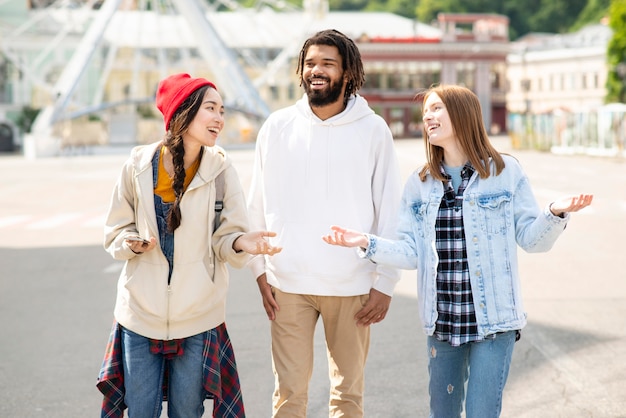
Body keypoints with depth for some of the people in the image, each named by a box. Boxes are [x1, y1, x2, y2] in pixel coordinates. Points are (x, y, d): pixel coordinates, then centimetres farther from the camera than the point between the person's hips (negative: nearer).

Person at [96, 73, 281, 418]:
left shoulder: (220, 170, -6)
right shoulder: (139, 166, -6)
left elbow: (224, 238, -5)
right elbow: (115, 232, 3)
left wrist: (240, 242, -27)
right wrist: (133, 243, -18)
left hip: (197, 317, 0)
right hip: (141, 312, 0)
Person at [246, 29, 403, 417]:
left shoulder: (373, 130, -3)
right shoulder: (278, 126, 1)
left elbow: (390, 210, -1)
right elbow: (258, 205, 6)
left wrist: (385, 283, -3)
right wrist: (261, 270, 2)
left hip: (352, 284, -1)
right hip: (288, 283, 1)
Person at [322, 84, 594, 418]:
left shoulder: (505, 172, -2)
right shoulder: (419, 183, 7)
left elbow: (530, 238, -1)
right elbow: (412, 253, 3)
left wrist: (554, 214, -19)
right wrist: (367, 243, -9)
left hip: (493, 320, -4)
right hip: (442, 322, 4)